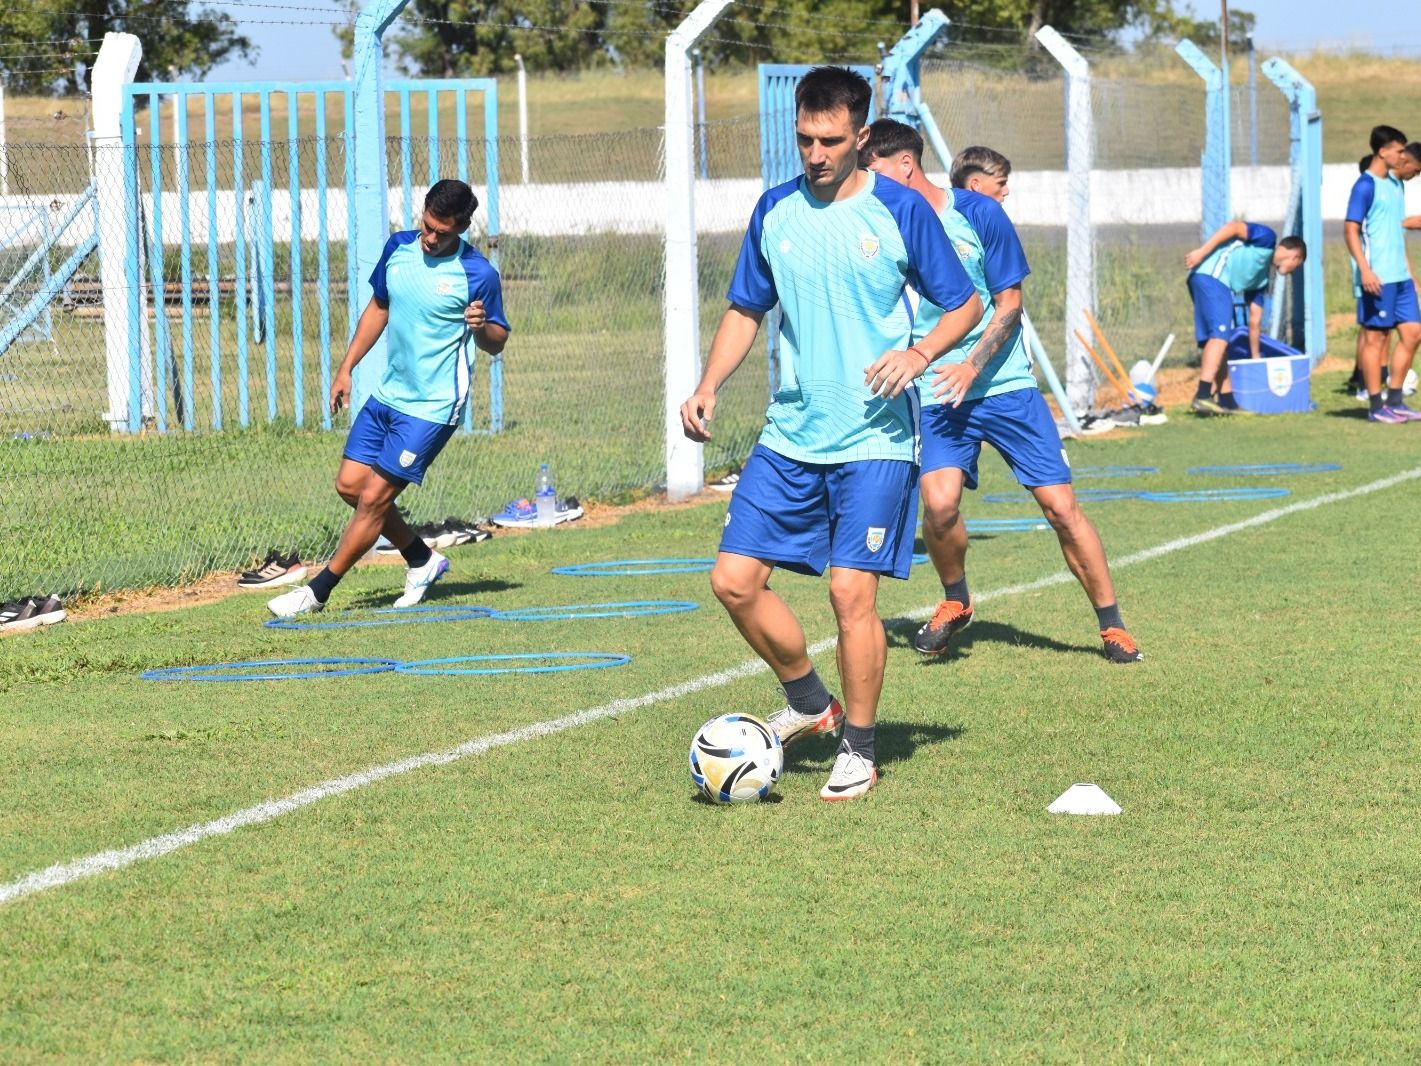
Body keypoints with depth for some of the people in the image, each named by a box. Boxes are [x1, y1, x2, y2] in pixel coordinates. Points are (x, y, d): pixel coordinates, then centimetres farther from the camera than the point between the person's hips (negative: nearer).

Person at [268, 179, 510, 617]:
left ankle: (317, 591, 1)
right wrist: (346, 368, 16)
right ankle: (423, 560, 25)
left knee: (373, 498, -8)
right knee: (350, 485, 7)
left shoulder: (477, 275, -15)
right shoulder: (398, 248, 3)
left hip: (432, 408, -7)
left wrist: (481, 327, -28)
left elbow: (497, 343, -5)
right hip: (387, 394, 7)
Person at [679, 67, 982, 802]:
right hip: (789, 436, 5)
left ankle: (857, 751, 7)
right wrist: (707, 389, 1)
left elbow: (965, 305, 2)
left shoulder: (899, 211, -5)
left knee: (852, 590, -10)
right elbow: (745, 311, 16)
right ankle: (809, 705, 21)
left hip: (874, 439, -5)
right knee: (734, 579, -2)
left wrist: (919, 353, -17)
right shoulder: (775, 212, 6)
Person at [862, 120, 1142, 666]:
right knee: (939, 502, -22)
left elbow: (1009, 304, -4)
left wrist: (972, 366, -17)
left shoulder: (979, 214, -6)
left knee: (1060, 505, -3)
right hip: (935, 395, 1)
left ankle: (1111, 625, 11)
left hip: (1004, 383, -1)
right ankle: (954, 602, 6)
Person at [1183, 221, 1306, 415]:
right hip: (1211, 275, -10)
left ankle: (1226, 400, 15)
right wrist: (1202, 252, -15)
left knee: (1219, 340, 12)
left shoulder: (1262, 278, 28)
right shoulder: (1267, 239, 7)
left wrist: (1256, 359, 32)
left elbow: (1254, 321, 31)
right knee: (1220, 335, -17)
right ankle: (1202, 396, -27)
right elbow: (1232, 228, -6)